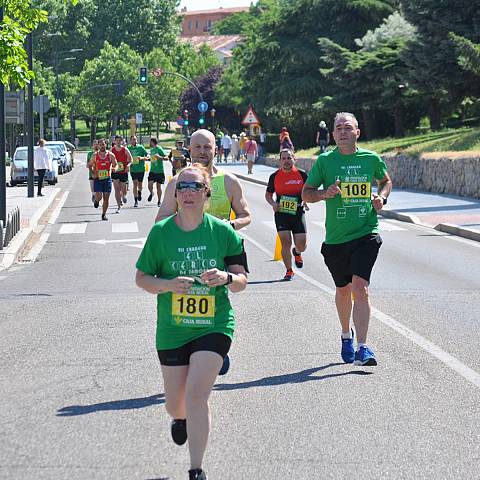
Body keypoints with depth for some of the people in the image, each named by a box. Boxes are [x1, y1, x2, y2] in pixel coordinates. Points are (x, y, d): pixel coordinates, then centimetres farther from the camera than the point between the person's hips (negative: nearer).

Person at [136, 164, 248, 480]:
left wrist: (227, 277, -22)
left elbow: (242, 281, 1)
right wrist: (169, 284, -17)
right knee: (175, 404, 12)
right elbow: (142, 278, 2)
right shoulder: (161, 232, -3)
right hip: (172, 329, 2)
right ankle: (181, 418, 53)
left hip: (214, 325, -2)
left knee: (196, 395, -17)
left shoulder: (223, 232, -3)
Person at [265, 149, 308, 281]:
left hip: (298, 213, 0)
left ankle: (297, 253, 37)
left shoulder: (302, 174, 1)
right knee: (286, 243, -7)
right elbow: (268, 194, 14)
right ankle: (289, 271, 9)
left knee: (301, 245, -2)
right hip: (281, 213, 0)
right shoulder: (275, 176, 3)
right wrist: (273, 204, -5)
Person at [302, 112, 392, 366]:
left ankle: (362, 348, -18)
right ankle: (346, 335, 42)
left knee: (360, 286, -16)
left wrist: (382, 197, 2)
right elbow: (306, 193, 5)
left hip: (366, 233, -1)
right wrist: (324, 194, -16)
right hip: (335, 238, 2)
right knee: (343, 289, 16)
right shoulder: (325, 160, 0)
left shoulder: (371, 159, 3)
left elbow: (385, 180, 23)